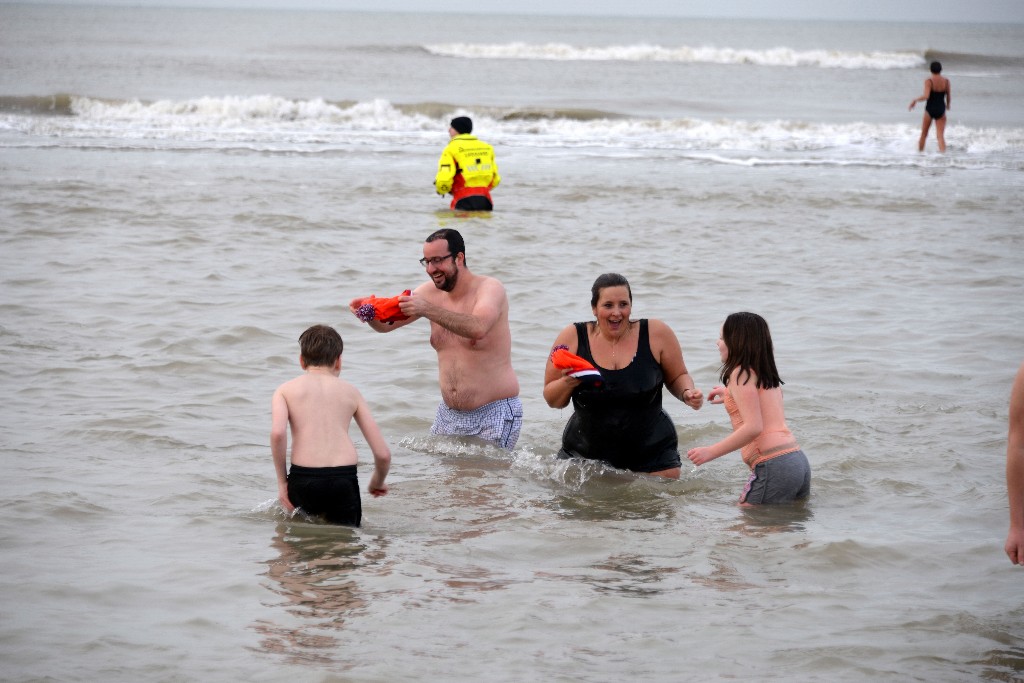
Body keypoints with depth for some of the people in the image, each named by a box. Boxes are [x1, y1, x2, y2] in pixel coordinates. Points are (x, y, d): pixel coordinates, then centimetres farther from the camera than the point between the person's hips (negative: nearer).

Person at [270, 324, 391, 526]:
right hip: (344, 479, 0)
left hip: (303, 479, 0)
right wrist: (377, 483, 34)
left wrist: (282, 482, 0)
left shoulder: (286, 390, 14)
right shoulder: (350, 391, 18)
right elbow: (383, 454, 14)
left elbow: (277, 432, -9)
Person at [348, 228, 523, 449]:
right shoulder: (431, 292, 6)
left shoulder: (490, 289, -12)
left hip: (495, 414, -6)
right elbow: (386, 324, 4)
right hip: (449, 414, 6)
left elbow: (477, 328, -33)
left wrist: (427, 310, -41)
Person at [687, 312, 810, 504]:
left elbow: (753, 427, -17)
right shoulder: (768, 374, 20)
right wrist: (731, 396, 45)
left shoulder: (741, 373, -7)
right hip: (798, 460, 9)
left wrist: (710, 452, -13)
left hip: (773, 466, -9)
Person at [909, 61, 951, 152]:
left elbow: (926, 96, -24)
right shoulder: (946, 81, -1)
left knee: (924, 134, 17)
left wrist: (915, 100, -12)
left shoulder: (929, 81, -13)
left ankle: (920, 152, 27)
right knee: (940, 136, -1)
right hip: (941, 110, 2)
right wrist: (948, 104, 27)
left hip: (930, 109, -2)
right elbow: (948, 96, 7)